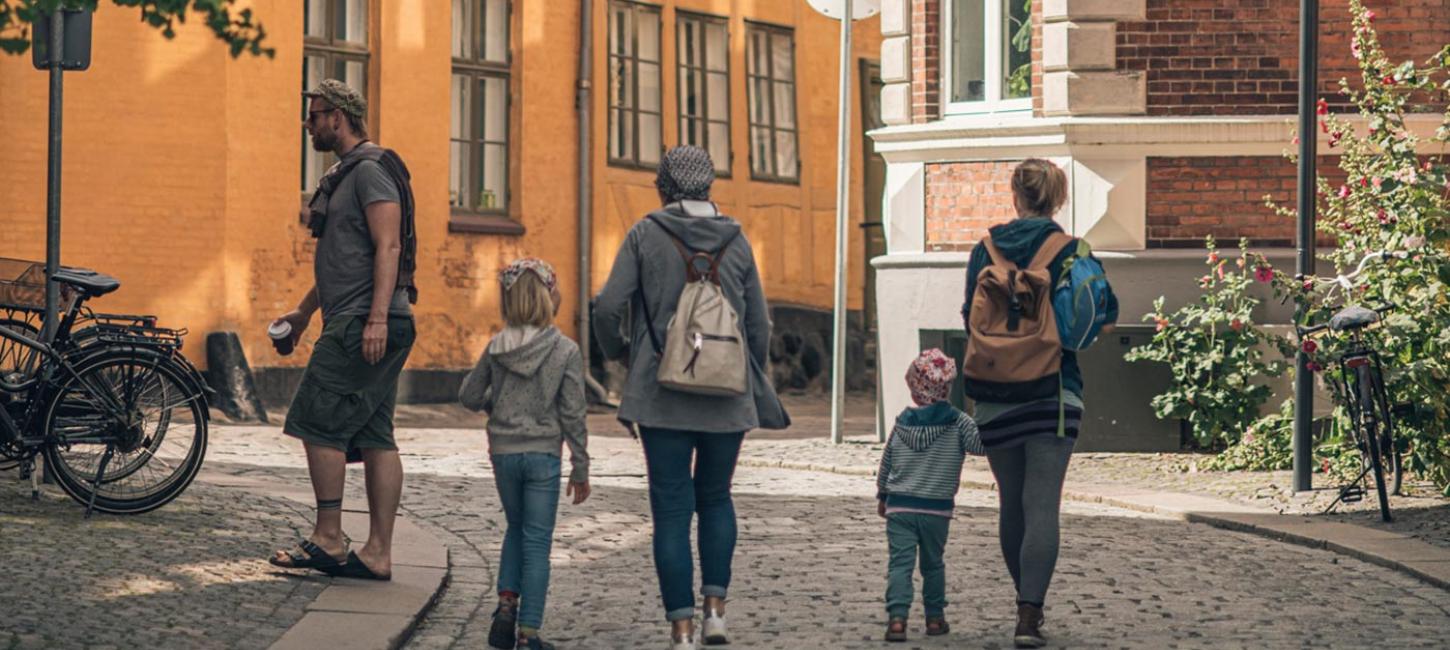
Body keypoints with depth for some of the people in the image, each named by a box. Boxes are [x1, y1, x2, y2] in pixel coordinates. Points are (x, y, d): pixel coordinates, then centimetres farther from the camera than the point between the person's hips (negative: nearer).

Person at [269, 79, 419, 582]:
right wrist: (304, 312, 32)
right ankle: (378, 553, 4)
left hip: (365, 324, -10)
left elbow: (388, 247, -19)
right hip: (357, 325, 10)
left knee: (319, 423, -7)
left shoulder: (371, 170, -9)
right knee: (374, 437, 6)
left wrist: (377, 318, -26)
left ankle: (329, 540, -3)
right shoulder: (346, 174, 23)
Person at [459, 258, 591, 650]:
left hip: (503, 452, 3)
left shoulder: (496, 349, -3)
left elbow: (469, 396, 5)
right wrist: (581, 469, -1)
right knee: (537, 543, 3)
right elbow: (573, 416, -8)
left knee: (516, 528, 23)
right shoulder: (566, 352, -10)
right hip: (543, 454, -3)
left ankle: (507, 600, 6)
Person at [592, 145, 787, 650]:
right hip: (727, 398, 2)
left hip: (663, 395, -2)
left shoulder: (646, 235, -3)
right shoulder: (735, 240, 4)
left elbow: (608, 307, -9)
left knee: (671, 509, 3)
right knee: (716, 498, 20)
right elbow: (758, 324, 7)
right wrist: (754, 387, 21)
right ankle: (715, 606, 10)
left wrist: (617, 349, 13)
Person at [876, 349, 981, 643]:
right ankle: (935, 617, 21)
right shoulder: (958, 423, -5)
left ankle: (897, 616, -21)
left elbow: (885, 464, 13)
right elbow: (980, 443, -17)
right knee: (933, 564, 16)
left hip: (899, 506, 0)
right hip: (937, 509, 0)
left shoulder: (902, 423, 5)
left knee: (900, 563, -5)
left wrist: (882, 497, 26)